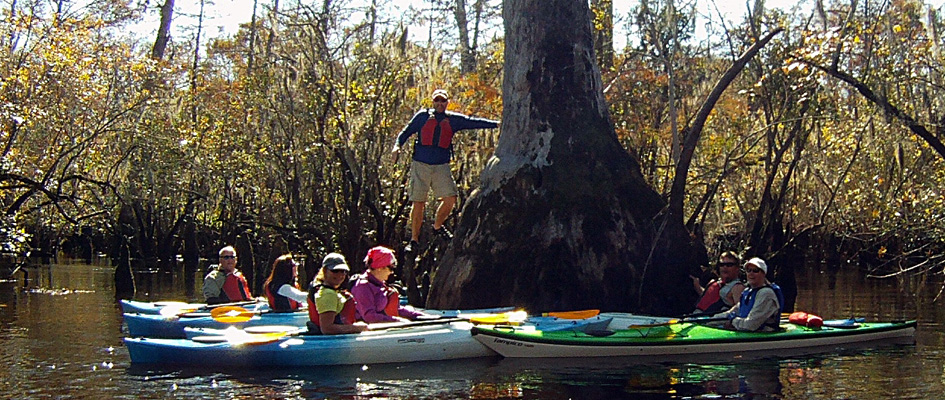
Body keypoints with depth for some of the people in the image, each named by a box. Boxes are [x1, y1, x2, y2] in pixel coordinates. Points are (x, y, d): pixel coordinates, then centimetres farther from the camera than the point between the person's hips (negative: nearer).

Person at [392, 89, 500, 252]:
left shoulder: (453, 119, 12)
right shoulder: (423, 116, 7)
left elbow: (474, 123, 9)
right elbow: (407, 131, 12)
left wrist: (496, 124, 2)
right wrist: (397, 145, -4)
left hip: (441, 166, 2)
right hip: (421, 165, -2)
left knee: (450, 198, -8)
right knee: (418, 203, -3)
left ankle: (437, 226, 19)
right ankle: (414, 240, 7)